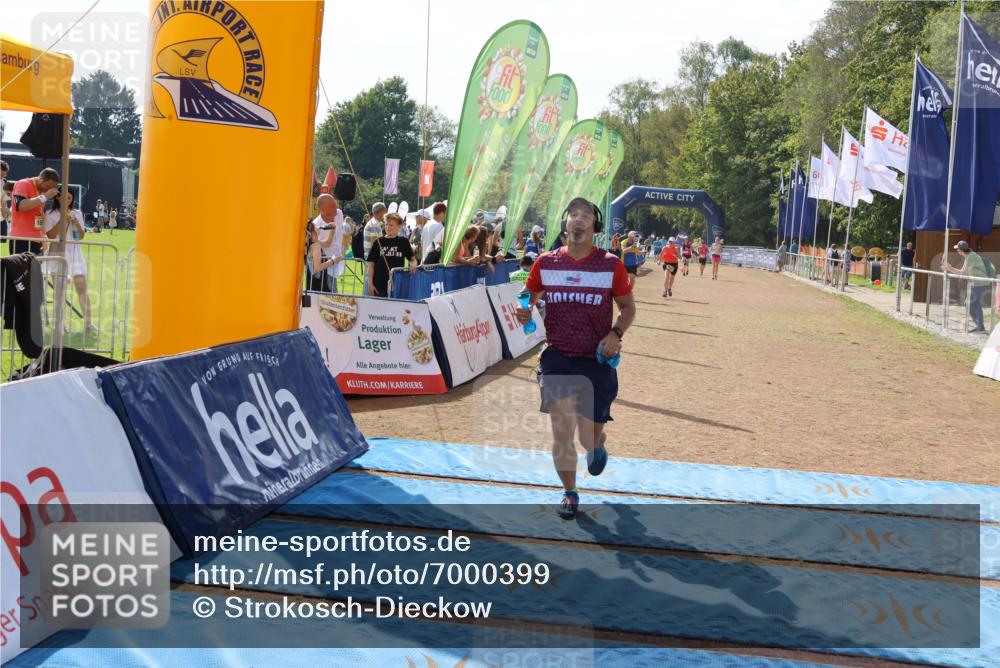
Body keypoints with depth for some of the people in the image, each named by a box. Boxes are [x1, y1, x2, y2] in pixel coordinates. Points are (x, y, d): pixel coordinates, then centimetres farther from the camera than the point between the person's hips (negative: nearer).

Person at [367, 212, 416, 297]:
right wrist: (370, 284, -3)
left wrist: (413, 265, -15)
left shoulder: (403, 242, 4)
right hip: (379, 286, 0)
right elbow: (371, 264, 3)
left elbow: (412, 259, 10)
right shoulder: (379, 242, 3)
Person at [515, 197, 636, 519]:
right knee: (561, 432, -4)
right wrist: (524, 313, -10)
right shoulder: (545, 262, 1)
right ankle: (569, 493, 18)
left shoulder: (611, 265, -3)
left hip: (598, 361, -1)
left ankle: (598, 445, 45)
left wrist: (616, 333, -13)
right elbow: (528, 297, 14)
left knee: (589, 438, 6)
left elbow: (628, 307, 6)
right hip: (558, 359, 1)